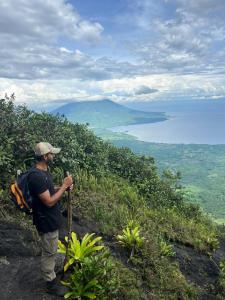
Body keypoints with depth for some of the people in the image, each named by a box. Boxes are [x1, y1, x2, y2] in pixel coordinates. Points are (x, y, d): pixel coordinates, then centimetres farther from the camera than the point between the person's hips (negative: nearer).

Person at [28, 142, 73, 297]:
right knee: (49, 253, 9)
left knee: (51, 251, 26)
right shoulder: (36, 176, -29)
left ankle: (51, 272, 46)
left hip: (51, 219, 10)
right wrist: (64, 186, -21)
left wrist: (64, 187, -1)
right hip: (46, 222, -10)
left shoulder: (44, 171, 2)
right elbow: (49, 201, -28)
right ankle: (51, 283, 28)